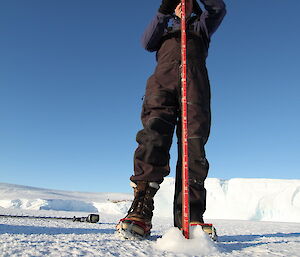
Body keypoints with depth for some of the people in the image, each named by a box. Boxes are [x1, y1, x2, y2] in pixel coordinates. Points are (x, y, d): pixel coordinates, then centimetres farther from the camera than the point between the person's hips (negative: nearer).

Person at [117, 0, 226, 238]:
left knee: (193, 141, -20)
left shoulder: (201, 24, 38)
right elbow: (147, 43, 16)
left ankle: (189, 215, -26)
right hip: (164, 77, 0)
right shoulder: (165, 27, 37)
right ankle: (141, 210, -30)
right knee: (154, 132, -24)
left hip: (195, 79, 0)